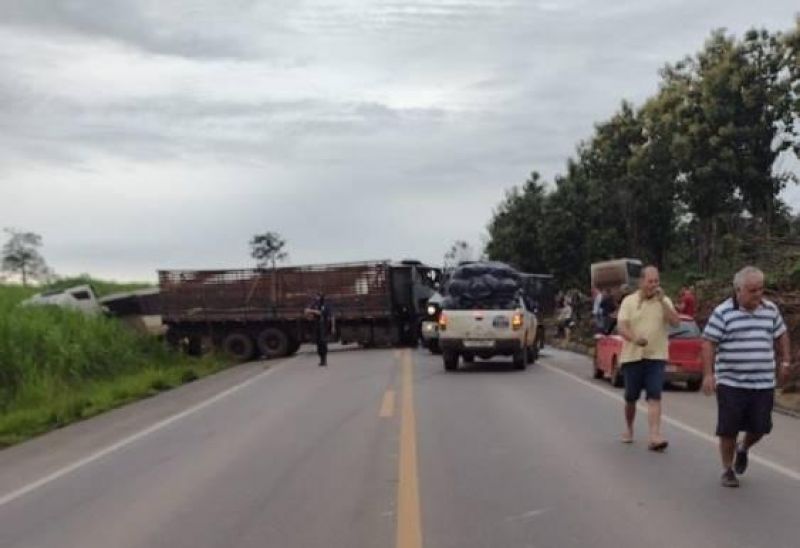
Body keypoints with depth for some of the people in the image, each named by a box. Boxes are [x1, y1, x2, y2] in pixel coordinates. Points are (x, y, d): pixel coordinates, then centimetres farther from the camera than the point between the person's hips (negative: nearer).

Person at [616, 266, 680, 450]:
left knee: (654, 397, -12)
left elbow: (676, 321, -9)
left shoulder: (664, 301, 5)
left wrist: (662, 301, -16)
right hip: (632, 357, 1)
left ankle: (654, 437, -18)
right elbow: (621, 327, -8)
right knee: (630, 398, 12)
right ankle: (629, 429, 34)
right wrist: (634, 338, -28)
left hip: (656, 356, 0)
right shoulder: (629, 301, 2)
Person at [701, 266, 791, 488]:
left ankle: (743, 449, 38)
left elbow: (782, 335, 20)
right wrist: (708, 374, -13)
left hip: (763, 384, 4)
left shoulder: (771, 310, 6)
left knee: (760, 427, 6)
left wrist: (785, 362, 15)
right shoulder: (723, 312, -8)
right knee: (729, 429, 2)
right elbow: (709, 343, -7)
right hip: (730, 383, -3)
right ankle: (728, 470, 20)